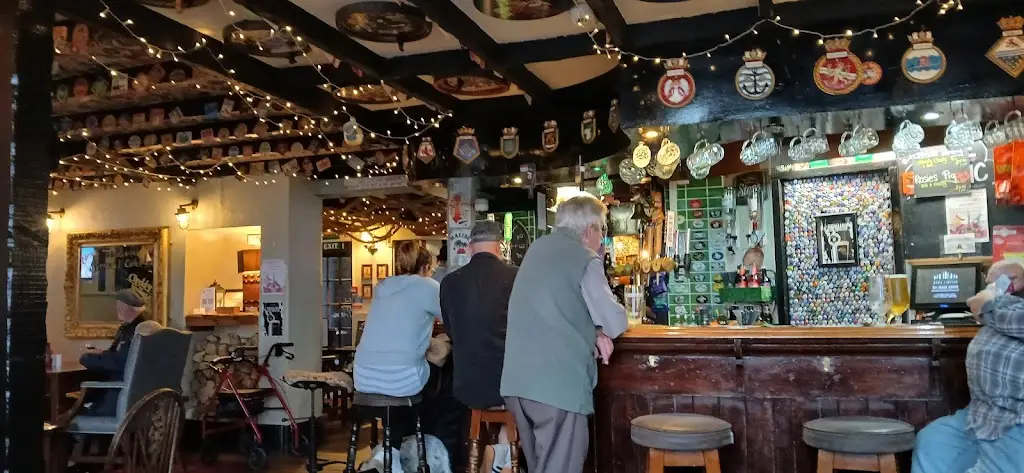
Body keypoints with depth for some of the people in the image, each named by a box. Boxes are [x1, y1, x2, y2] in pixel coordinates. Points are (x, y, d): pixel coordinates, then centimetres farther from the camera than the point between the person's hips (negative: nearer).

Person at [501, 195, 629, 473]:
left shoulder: (537, 248, 15)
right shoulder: (586, 260, -6)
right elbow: (615, 324, -6)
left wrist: (593, 331, 9)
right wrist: (602, 329, 16)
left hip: (517, 379, 7)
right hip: (558, 382, -7)